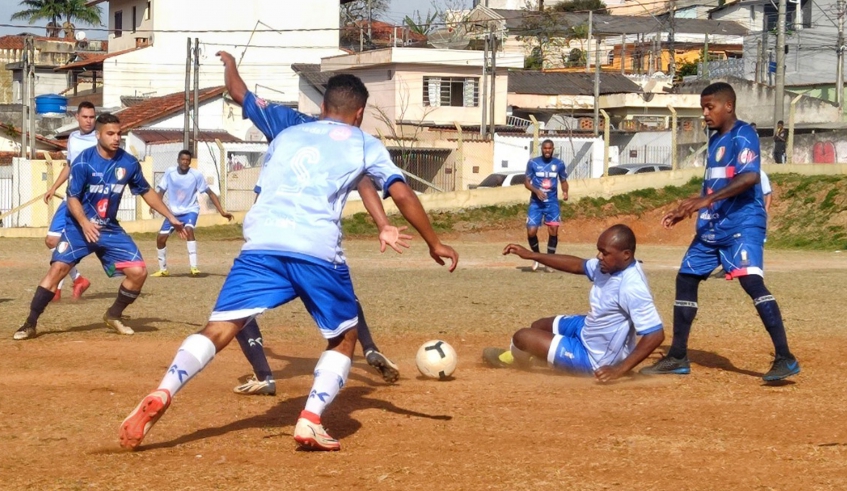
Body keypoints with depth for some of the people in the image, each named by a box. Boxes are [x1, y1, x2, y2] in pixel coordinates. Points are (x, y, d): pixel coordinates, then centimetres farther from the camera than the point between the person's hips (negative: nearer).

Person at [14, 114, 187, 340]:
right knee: (58, 267, -20)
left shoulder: (129, 163, -4)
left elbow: (146, 192, 11)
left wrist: (171, 217, 11)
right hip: (79, 225, -4)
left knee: (138, 271, -8)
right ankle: (30, 324, -13)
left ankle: (114, 316, 16)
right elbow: (72, 198, -15)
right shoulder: (84, 162, -15)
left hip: (110, 229, 4)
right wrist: (85, 223, -33)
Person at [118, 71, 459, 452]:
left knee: (219, 329, -2)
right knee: (344, 338, 17)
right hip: (318, 250, -2)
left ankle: (161, 396, -26)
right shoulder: (365, 145, 19)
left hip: (262, 244, 2)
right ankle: (311, 419, -2)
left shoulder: (287, 135, 28)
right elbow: (402, 195, 11)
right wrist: (434, 243, 18)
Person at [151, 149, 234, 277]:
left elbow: (210, 193, -9)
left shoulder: (196, 175, -16)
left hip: (190, 210, -3)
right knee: (161, 238, -1)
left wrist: (222, 212, -14)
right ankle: (163, 270, 19)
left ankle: (193, 267, -33)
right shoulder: (170, 172, -10)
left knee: (189, 230, -33)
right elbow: (161, 190, -1)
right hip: (173, 211, 3)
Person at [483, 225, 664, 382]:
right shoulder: (609, 264, -8)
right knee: (540, 326, 27)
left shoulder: (633, 288, -35)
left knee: (522, 336, 0)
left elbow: (656, 334, -35)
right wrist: (531, 255, 7)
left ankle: (510, 358, 36)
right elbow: (577, 265, 9)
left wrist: (620, 369, -37)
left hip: (594, 358, -9)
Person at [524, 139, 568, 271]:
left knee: (553, 231, -6)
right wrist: (536, 191, -19)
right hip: (536, 202, -1)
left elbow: (563, 181, 11)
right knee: (531, 232, -8)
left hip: (552, 202, 1)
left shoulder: (559, 164, 0)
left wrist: (565, 192, -11)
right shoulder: (533, 163, -4)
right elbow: (527, 182, 0)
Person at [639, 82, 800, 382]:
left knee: (751, 281, -22)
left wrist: (707, 200, -31)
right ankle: (677, 358, 18)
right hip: (712, 226, 10)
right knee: (686, 278, 10)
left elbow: (750, 177, -26)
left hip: (742, 224, -10)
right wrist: (686, 211, 20)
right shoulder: (715, 140, 17)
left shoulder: (743, 135, -10)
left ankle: (785, 358, -25)